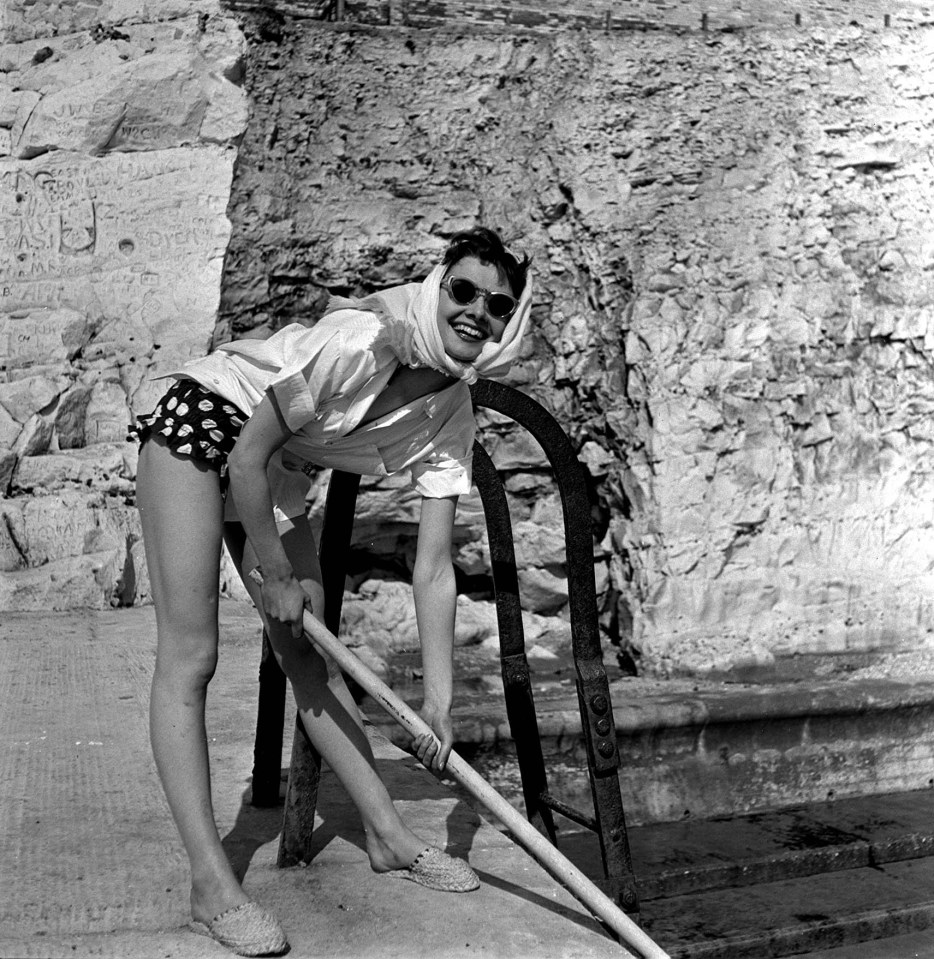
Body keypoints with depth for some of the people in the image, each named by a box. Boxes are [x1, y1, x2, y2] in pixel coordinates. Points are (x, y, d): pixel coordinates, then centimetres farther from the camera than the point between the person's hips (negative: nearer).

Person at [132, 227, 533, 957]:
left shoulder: (452, 419, -9)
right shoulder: (363, 342, -30)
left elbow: (433, 570, -9)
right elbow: (247, 457, -25)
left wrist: (440, 702, -12)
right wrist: (277, 578, -13)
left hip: (279, 472, 7)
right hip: (204, 426, -6)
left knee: (309, 654, 7)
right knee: (190, 655, -11)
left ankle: (388, 837, 18)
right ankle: (211, 884, -9)